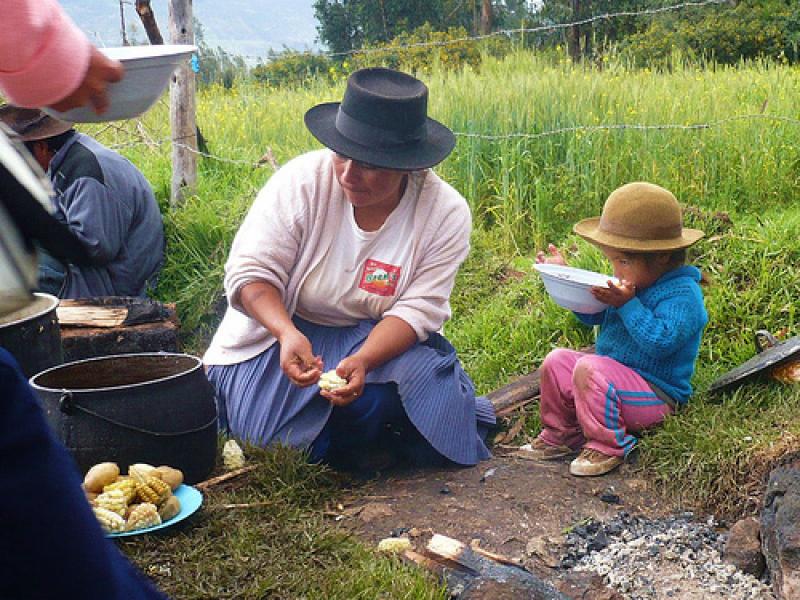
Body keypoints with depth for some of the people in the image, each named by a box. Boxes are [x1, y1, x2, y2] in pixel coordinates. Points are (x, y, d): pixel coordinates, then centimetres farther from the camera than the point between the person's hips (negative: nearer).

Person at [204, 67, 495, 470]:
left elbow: (416, 309, -18)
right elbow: (250, 271, -17)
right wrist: (288, 333, -37)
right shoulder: (302, 179, -19)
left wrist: (363, 361, -38)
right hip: (280, 328, 0)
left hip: (380, 340, 1)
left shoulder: (446, 213, -16)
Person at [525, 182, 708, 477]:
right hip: (615, 379, 9)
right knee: (557, 360, -1)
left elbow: (660, 342, -31)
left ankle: (607, 446, -15)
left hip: (656, 395, -9)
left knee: (590, 368, -30)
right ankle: (560, 435, 12)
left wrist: (627, 304, -31)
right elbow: (592, 315, 22)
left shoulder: (682, 294, -18)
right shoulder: (634, 283, 10)